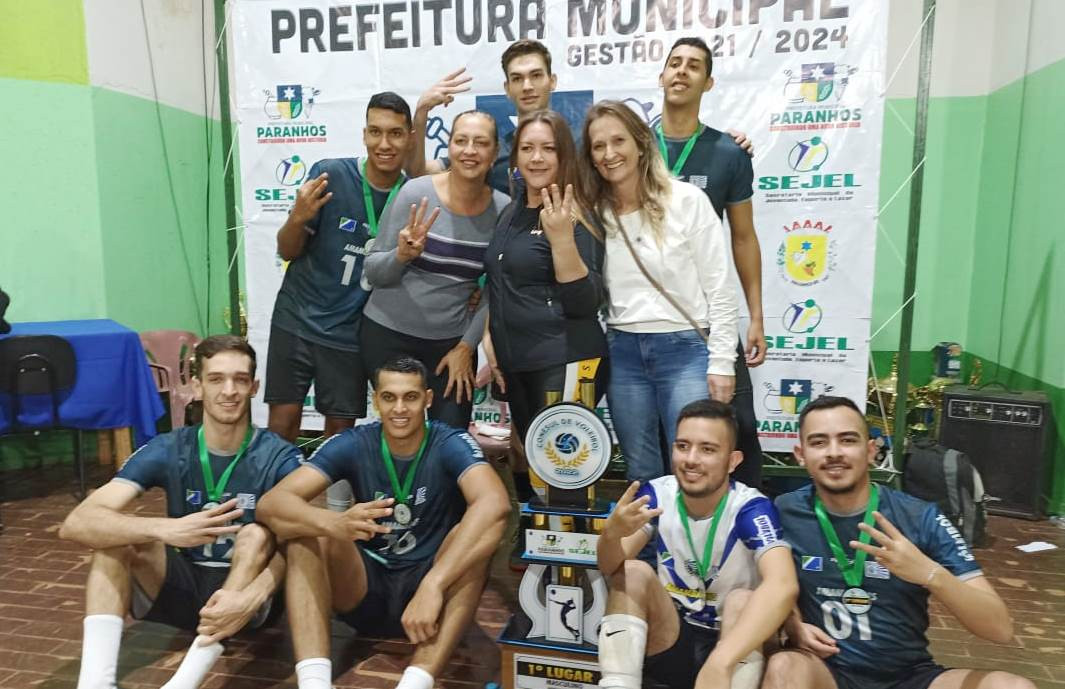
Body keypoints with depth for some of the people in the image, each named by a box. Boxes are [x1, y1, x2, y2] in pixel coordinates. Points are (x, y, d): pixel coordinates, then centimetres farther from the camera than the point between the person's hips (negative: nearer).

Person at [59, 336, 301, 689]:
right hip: (182, 586, 3)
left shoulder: (279, 458, -14)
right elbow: (77, 524, -20)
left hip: (241, 592, -2)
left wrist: (254, 595, -46)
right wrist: (167, 529, -39)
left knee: (258, 534, -31)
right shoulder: (167, 451, -9)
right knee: (115, 531, -19)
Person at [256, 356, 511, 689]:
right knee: (307, 528, -23)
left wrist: (433, 585, -46)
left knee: (475, 537, -31)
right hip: (363, 586, 2)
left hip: (428, 581, -2)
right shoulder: (353, 444, -10)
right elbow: (270, 504, -22)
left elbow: (494, 504, -36)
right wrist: (335, 524, -44)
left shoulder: (450, 444, -15)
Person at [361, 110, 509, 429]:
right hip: (388, 333, -2)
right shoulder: (416, 193, -13)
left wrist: (466, 346, -2)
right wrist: (402, 255, -28)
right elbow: (372, 272, -8)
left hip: (453, 340, 2)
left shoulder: (503, 210, -6)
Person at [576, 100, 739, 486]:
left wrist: (721, 362, -7)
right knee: (641, 472, 14)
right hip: (623, 351, 3)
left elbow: (719, 289, -5)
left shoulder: (687, 200, -5)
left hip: (685, 347, -3)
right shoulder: (593, 212, 4)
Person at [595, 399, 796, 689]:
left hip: (733, 643, -2)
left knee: (743, 600, -30)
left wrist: (719, 663, -53)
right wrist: (611, 533, -43)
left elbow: (783, 586, -39)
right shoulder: (657, 494, -10)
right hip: (669, 641, 3)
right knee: (634, 573, -20)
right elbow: (610, 568, -18)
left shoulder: (751, 508, -20)